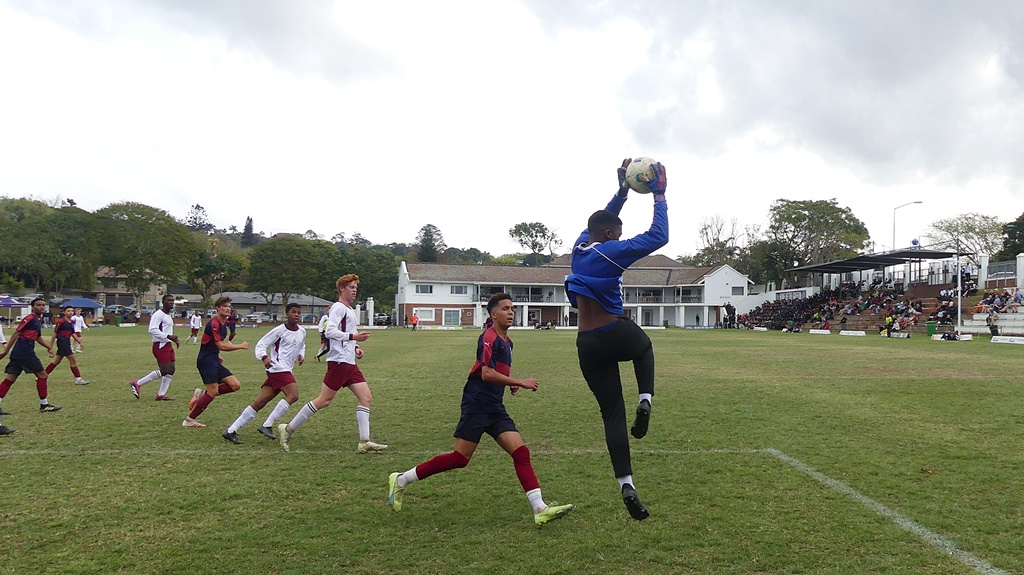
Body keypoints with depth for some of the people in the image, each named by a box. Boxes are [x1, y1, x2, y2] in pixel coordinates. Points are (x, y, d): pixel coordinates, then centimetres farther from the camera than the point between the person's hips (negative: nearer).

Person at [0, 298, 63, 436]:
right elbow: (16, 333, -14)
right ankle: (44, 405, 8)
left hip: (18, 352, 9)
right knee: (42, 374, 0)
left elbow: (37, 337, 29)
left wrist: (48, 346, 18)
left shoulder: (39, 320, 18)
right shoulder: (30, 318, -10)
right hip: (25, 351, -9)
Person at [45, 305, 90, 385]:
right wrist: (51, 347, -10)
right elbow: (54, 334, -11)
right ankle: (78, 379, -2)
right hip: (62, 342, -9)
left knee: (57, 362, 15)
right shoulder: (61, 321, -14)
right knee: (73, 360, -8)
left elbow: (73, 333, 19)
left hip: (67, 343, 9)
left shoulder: (72, 322, 9)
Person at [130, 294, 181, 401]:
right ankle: (138, 384, -1)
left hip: (168, 345, 10)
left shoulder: (168, 315, 19)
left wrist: (174, 340, 16)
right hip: (160, 345, -10)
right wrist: (168, 336, -26)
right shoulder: (158, 314, -12)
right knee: (164, 370, -13)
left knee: (171, 370, 5)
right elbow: (152, 330, -22)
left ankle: (161, 394, 9)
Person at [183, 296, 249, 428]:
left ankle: (202, 394, 7)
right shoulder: (213, 324, -17)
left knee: (236, 385, -1)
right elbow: (221, 346, -22)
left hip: (214, 361, 9)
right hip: (206, 362, -9)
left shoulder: (224, 323, 13)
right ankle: (189, 420, 1)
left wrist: (217, 356, 14)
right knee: (213, 393, -12)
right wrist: (241, 346, -13)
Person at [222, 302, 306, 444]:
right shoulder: (280, 330, -6)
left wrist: (301, 355, 13)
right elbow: (261, 344, -5)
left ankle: (231, 431, 8)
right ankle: (267, 425, -16)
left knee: (259, 403, 4)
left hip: (286, 371, 7)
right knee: (293, 395, -22)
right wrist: (264, 357, -24)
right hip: (278, 368, -7)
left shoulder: (302, 332, 15)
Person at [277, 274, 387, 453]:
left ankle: (364, 442, -2)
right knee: (324, 400, -6)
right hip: (339, 361, -10)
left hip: (350, 363, 10)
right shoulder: (338, 307, -8)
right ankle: (288, 429, 6)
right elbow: (330, 331, -21)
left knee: (366, 398, 0)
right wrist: (353, 336, -26)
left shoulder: (350, 310, 22)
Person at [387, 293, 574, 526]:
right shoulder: (489, 338, -11)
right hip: (477, 406, -8)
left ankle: (540, 509, -7)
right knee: (460, 458, -7)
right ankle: (401, 480, 7)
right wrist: (520, 382, -18)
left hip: (496, 409, 9)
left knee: (521, 452, -4)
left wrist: (511, 383, 11)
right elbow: (486, 374, -21)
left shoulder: (507, 342, 17)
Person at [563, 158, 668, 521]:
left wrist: (622, 191, 27)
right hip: (617, 335, -5)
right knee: (644, 347, 34)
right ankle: (645, 402, 9)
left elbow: (601, 221, 28)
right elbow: (659, 236, -11)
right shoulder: (611, 252, -11)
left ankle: (626, 484, 0)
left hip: (587, 345, 5)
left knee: (612, 414, 8)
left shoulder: (579, 247, 8)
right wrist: (659, 196, -1)